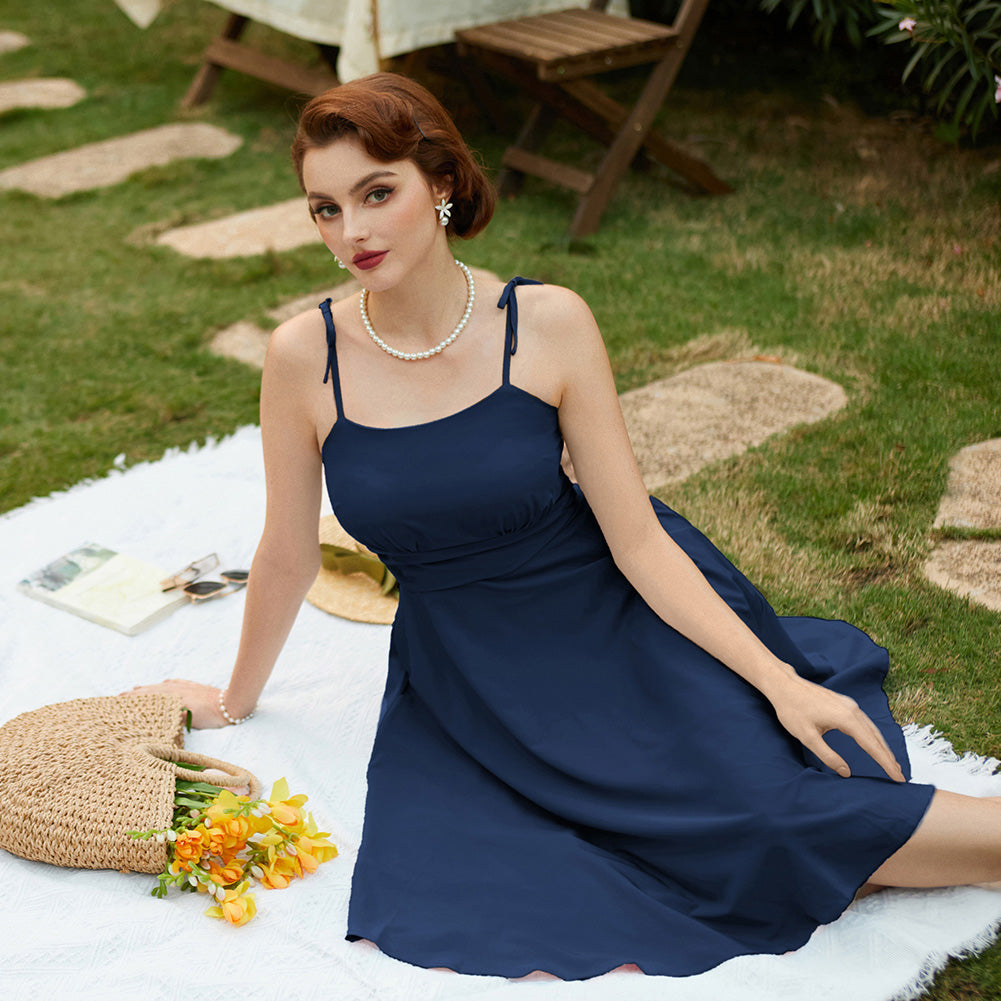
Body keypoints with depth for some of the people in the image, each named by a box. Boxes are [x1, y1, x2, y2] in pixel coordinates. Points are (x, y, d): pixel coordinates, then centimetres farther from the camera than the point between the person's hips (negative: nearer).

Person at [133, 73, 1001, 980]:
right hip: (463, 682, 2)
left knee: (771, 812, -25)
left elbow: (637, 540, -10)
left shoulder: (547, 325, -14)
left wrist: (779, 682, -16)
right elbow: (288, 556, 3)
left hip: (619, 627, -1)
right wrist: (236, 700, 15)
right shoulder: (306, 358, -11)